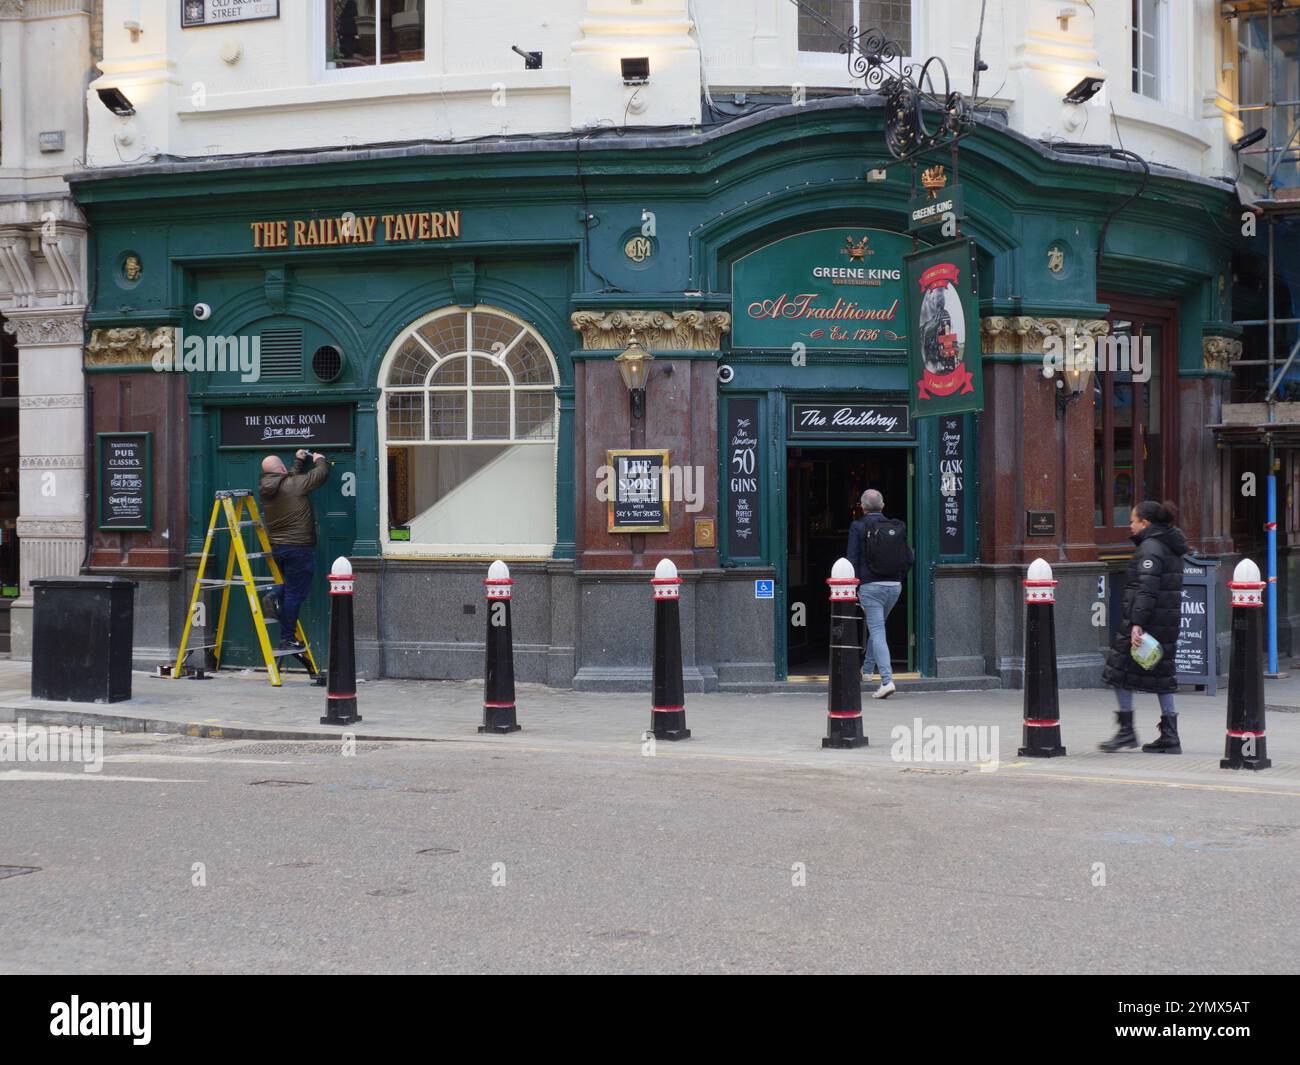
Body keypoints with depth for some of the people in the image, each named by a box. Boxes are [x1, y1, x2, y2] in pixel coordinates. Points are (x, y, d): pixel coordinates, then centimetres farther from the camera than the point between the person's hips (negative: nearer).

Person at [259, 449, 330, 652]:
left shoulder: (265, 489, 8)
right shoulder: (293, 485, -13)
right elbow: (321, 474, -5)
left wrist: (299, 461, 34)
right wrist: (319, 459, 15)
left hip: (277, 547, 7)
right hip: (299, 547, -7)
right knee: (295, 593, -1)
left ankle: (275, 596, 0)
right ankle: (287, 640, 0)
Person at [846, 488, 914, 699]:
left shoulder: (858, 527, -6)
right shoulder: (897, 528, 6)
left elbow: (852, 560, -9)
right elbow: (910, 558, 6)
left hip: (870, 586, -5)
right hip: (894, 586, 5)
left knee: (877, 631, -7)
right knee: (876, 627, 24)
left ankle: (887, 680, -19)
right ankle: (867, 670, 35)